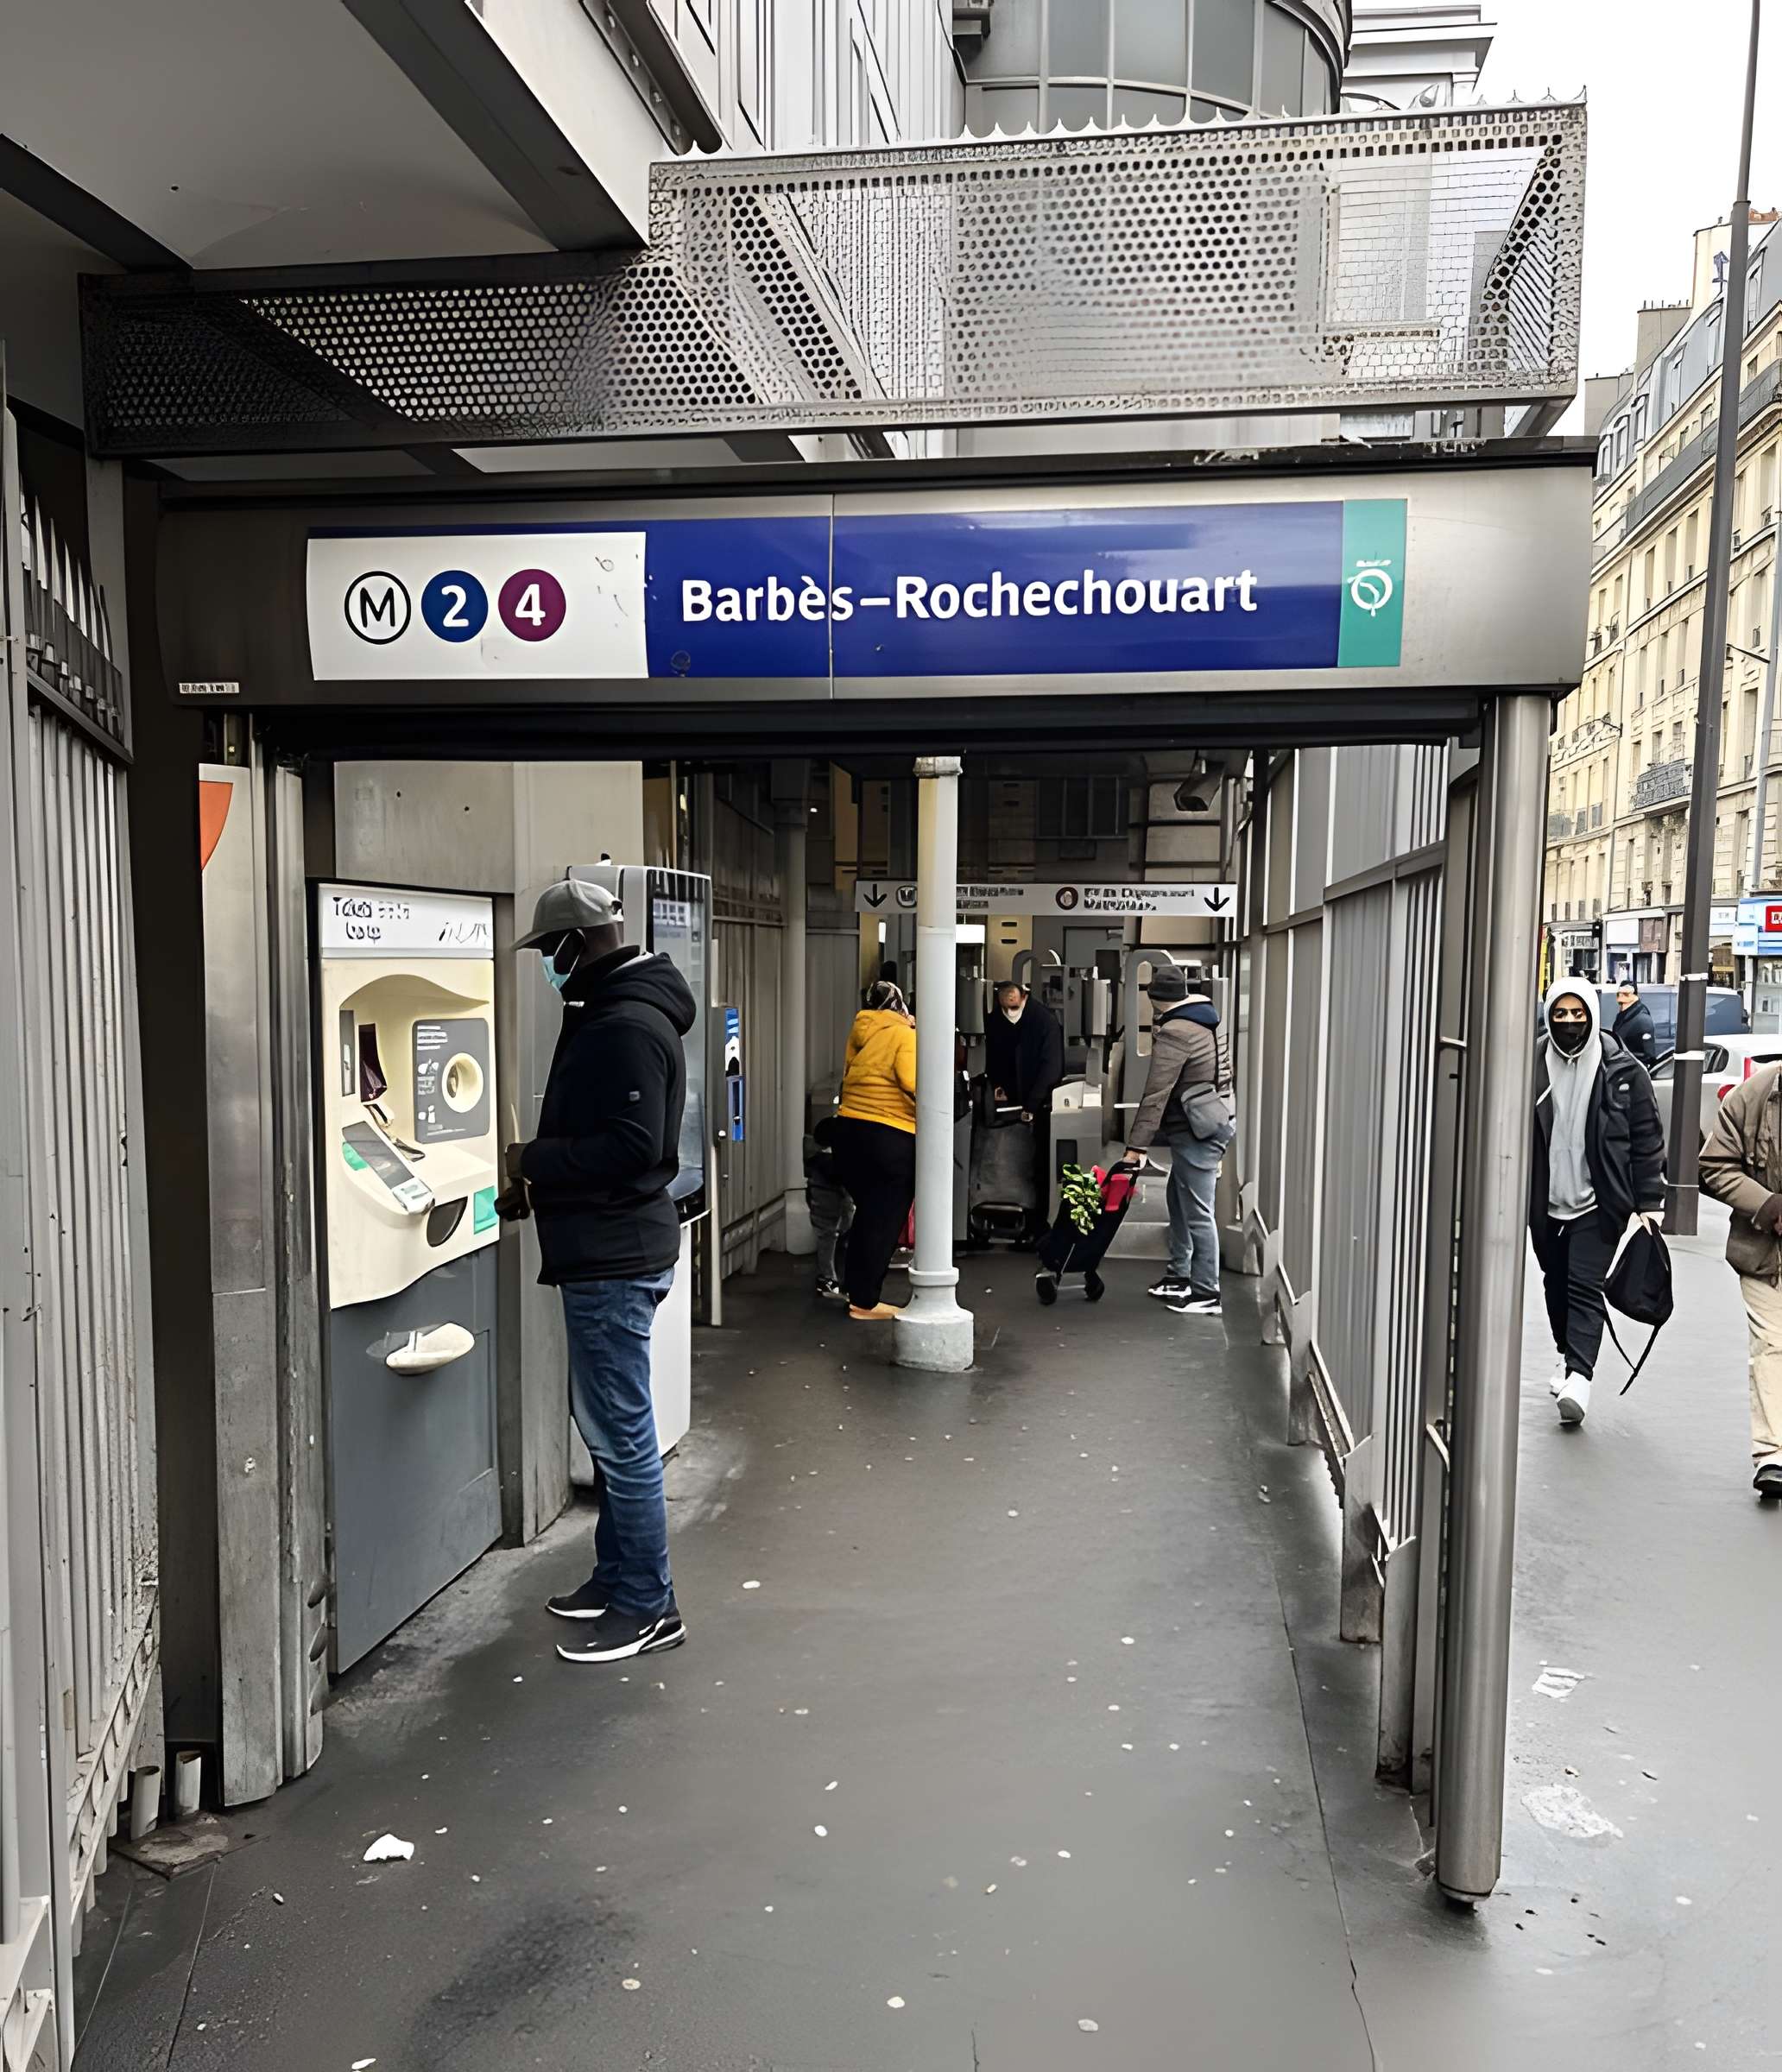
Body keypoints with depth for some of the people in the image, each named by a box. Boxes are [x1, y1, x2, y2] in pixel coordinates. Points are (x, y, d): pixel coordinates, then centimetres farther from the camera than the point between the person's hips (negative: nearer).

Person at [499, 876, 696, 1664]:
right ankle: (617, 1578, 32)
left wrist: (536, 1162, -14)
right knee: (604, 1423, 19)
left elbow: (628, 1146, -25)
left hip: (615, 1259, -11)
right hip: (603, 1251, 11)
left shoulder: (627, 1027, -18)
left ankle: (647, 1606, 10)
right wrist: (539, 1184, 10)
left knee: (620, 1432, -2)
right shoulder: (610, 1014, 15)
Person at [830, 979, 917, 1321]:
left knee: (866, 1213, 21)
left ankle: (856, 1290, 29)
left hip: (848, 1129, 7)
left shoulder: (859, 1035, 11)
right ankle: (865, 1303, 8)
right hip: (891, 1138, -7)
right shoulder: (904, 1037, -9)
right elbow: (915, 1086, -21)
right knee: (885, 1219, 4)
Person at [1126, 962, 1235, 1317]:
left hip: (1196, 1133, -10)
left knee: (1197, 1213, -5)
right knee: (1178, 1201, 19)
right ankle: (1179, 1276, 28)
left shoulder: (1174, 1032, -17)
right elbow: (1224, 1072, 23)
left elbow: (1156, 1094, -21)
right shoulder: (1209, 1018, 13)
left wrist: (1137, 1145, -20)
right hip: (1216, 1121, 10)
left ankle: (1206, 1294, 0)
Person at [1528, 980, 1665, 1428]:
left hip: (1599, 1203, -3)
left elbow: (1647, 1139, 0)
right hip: (1545, 1203, 3)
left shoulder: (1623, 1071, -5)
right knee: (1556, 1285, 16)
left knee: (1585, 1287, -10)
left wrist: (1648, 1201, -4)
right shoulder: (1533, 1066, 0)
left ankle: (1579, 1377, -13)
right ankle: (1568, 1356, 34)